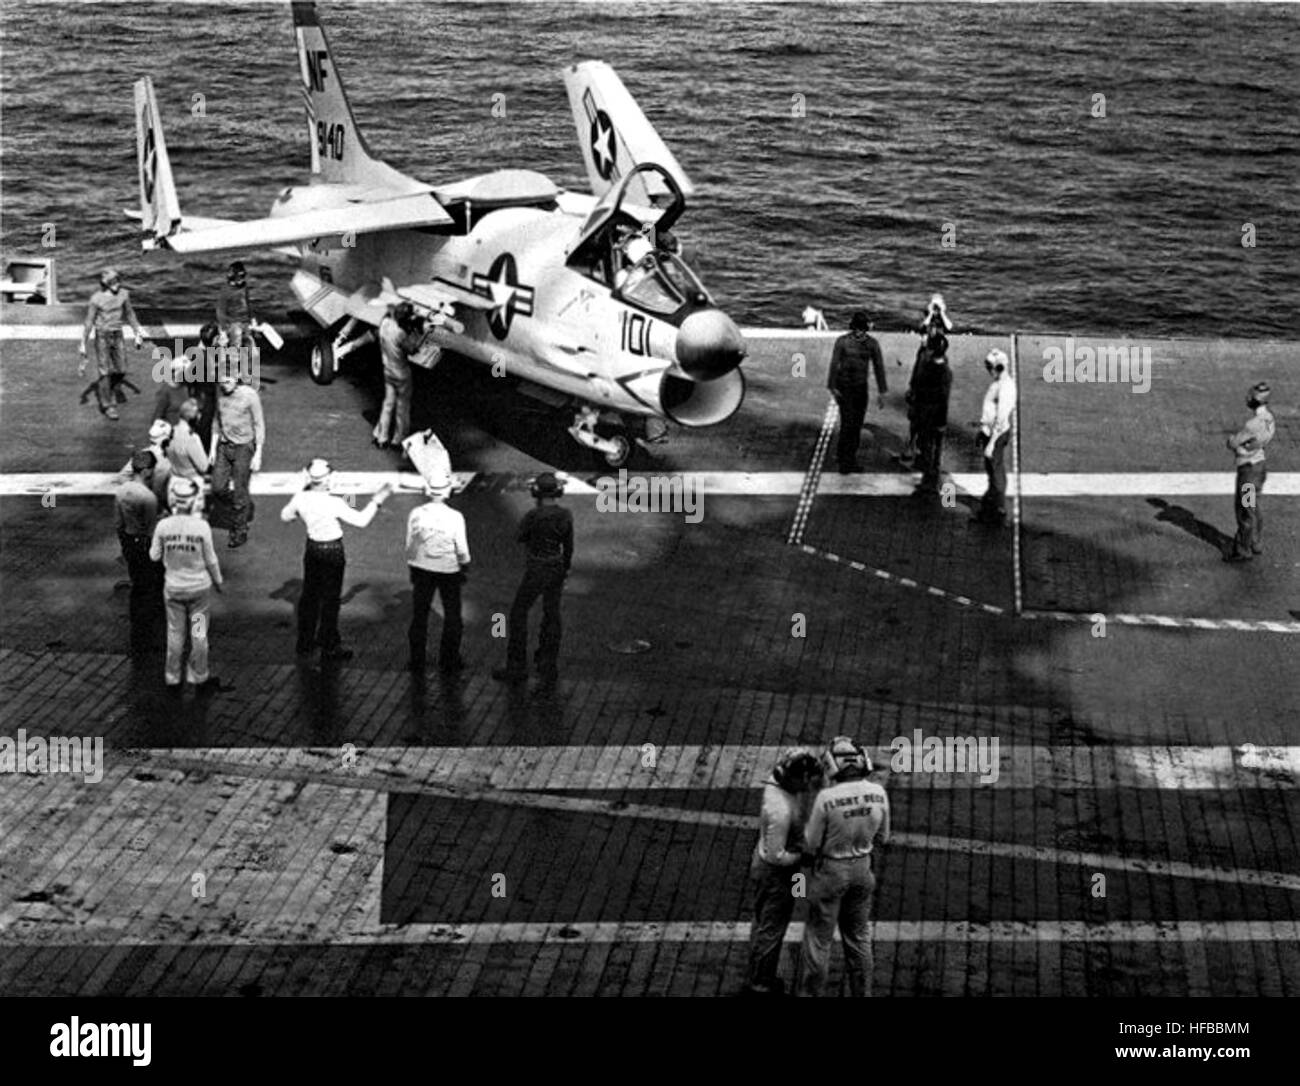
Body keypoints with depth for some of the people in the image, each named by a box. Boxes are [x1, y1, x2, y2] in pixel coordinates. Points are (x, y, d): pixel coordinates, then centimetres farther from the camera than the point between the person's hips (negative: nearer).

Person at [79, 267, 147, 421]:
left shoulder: (123, 294, -3)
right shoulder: (97, 299, -14)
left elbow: (129, 314, 13)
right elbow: (89, 321, -8)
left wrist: (137, 332, 15)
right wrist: (83, 343, -8)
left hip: (117, 335, 5)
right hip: (102, 335, -5)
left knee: (121, 370, 6)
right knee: (105, 371, -3)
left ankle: (101, 389, 36)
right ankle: (106, 406, 9)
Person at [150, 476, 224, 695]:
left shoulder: (163, 526, -17)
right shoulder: (202, 526, -20)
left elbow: (155, 556, -3)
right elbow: (210, 560, -9)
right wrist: (217, 580, 9)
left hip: (173, 588, 1)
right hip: (198, 587, -1)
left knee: (175, 634, 17)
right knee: (198, 634, 16)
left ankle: (172, 680, 28)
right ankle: (199, 678, 28)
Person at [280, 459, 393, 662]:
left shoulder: (301, 498, -10)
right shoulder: (334, 503, -24)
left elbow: (285, 516, 8)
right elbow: (361, 521, -17)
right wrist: (377, 501, -9)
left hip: (312, 548, 5)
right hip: (332, 551, -5)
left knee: (309, 595, 18)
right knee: (330, 599, 7)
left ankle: (305, 643, 27)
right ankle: (330, 647, 16)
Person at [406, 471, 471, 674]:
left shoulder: (416, 514, -11)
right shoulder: (455, 517, -17)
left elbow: (409, 545, -2)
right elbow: (462, 550, -10)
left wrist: (412, 569, 13)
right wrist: (465, 566, 9)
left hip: (422, 568, 2)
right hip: (449, 569, -2)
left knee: (419, 614, 13)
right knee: (452, 616, 14)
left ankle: (417, 661, 17)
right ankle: (449, 661, 18)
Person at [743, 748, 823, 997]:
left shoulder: (776, 782, -10)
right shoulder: (781, 810, -36)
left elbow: (801, 817, 1)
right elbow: (776, 856, -29)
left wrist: (811, 790, -13)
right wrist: (804, 853, -15)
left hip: (763, 864, 9)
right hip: (776, 873, -9)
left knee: (763, 925, 23)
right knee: (771, 930, 9)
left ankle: (758, 978, 39)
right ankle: (761, 986, 24)